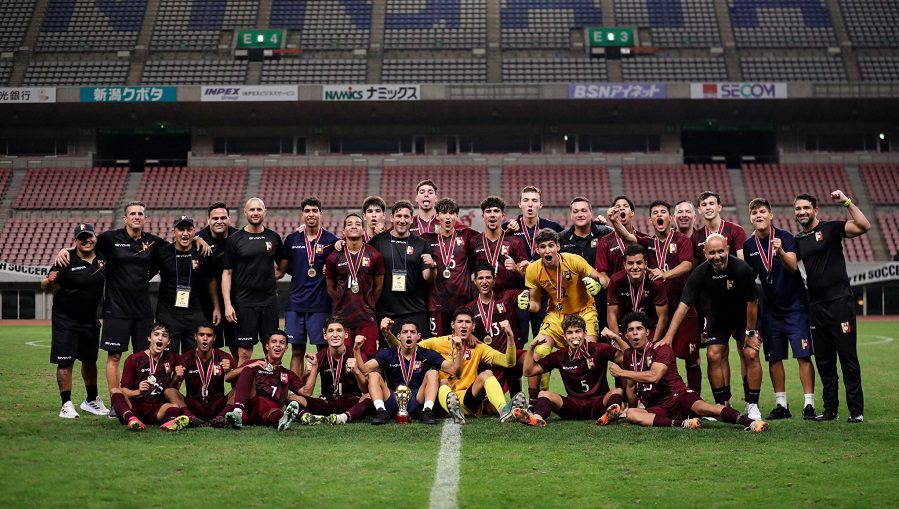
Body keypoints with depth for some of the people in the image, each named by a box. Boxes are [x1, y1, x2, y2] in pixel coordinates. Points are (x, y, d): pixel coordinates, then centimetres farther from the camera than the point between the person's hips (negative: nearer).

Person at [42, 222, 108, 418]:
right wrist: (49, 280, -33)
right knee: (65, 362, -6)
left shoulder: (102, 258, 0)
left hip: (90, 319, 5)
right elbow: (44, 285, -12)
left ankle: (91, 400, 29)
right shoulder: (67, 260, -14)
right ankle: (66, 405, 2)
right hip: (65, 319, -5)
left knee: (90, 360, 16)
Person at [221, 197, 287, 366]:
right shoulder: (234, 239, 0)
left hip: (269, 301, 3)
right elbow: (227, 273, -2)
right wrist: (228, 304, -9)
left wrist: (278, 273, 4)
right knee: (244, 353, -2)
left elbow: (283, 262, 24)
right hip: (244, 303, -3)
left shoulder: (273, 237, 8)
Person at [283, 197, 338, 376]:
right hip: (296, 302, 3)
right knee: (297, 351, 7)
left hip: (321, 304, -3)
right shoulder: (292, 239, 9)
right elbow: (285, 267, 20)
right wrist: (301, 272, 5)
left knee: (323, 348, 0)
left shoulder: (331, 241, 1)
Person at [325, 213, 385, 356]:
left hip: (366, 318, 0)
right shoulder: (334, 258, 3)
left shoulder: (374, 256, 2)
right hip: (341, 318, 1)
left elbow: (378, 287, 10)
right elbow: (331, 289, 13)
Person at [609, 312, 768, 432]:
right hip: (656, 409, 4)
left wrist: (621, 372, -17)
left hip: (679, 398, -4)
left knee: (700, 407, -36)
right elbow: (631, 386, 27)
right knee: (631, 414, -29)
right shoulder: (628, 356, 12)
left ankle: (751, 422, -46)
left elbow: (654, 377, -24)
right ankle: (682, 424, -44)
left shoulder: (661, 349, -7)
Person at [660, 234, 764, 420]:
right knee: (714, 355, -9)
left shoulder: (742, 269, -29)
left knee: (751, 355, -12)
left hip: (743, 316, -2)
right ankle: (722, 404, 4)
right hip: (717, 317, 2)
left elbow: (752, 303, -17)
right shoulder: (700, 273, -23)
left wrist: (750, 333, -11)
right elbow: (684, 305, -24)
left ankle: (752, 405, 1)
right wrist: (669, 336, -30)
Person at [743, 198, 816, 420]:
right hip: (771, 308, 4)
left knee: (803, 356, -6)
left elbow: (793, 267, -24)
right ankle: (781, 404, 13)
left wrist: (781, 251, -44)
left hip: (795, 306, -4)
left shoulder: (785, 237, -10)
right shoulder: (749, 246, 2)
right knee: (774, 358, 5)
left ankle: (809, 404, -2)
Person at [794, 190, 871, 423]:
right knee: (823, 361, 10)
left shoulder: (831, 229, -2)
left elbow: (864, 226, -15)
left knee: (848, 357, -4)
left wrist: (847, 202, -19)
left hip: (839, 302, -6)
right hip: (816, 306, 6)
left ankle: (856, 410, 1)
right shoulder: (797, 241, 14)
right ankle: (830, 409, 18)